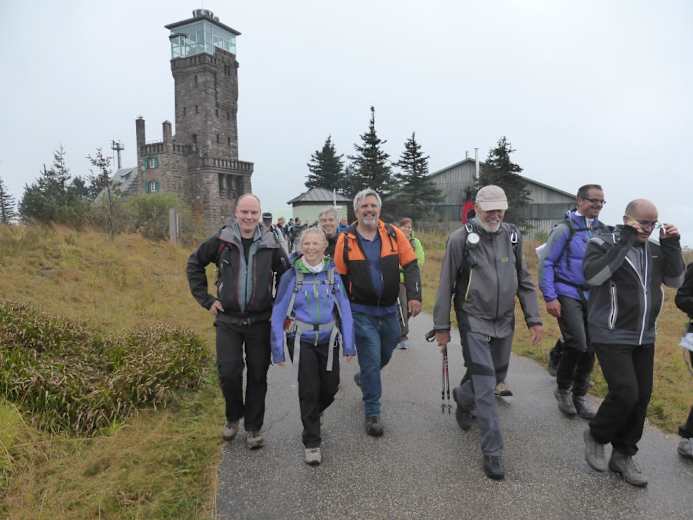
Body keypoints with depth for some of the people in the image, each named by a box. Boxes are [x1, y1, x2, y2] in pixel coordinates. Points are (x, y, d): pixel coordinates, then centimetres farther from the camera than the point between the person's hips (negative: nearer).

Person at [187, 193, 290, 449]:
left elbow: (285, 275, 11)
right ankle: (234, 416, 25)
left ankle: (253, 428, 24)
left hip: (260, 321, 1)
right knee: (228, 373, -4)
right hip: (228, 320, 0)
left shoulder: (270, 243, -2)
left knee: (258, 376, 7)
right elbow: (194, 263, 9)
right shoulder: (222, 241, -3)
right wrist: (206, 299, 3)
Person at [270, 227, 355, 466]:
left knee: (330, 387, 9)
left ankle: (314, 414, 44)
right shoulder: (291, 276, -6)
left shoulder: (333, 274, 0)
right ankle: (311, 443, 15)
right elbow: (278, 314, -2)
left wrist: (349, 345, 1)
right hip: (302, 341, -2)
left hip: (328, 340, 2)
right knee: (309, 390, -2)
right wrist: (278, 349, -3)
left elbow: (345, 310, 3)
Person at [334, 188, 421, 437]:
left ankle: (364, 378, 52)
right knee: (371, 362, -1)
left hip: (389, 309, 3)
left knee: (385, 354, 21)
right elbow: (340, 278, 0)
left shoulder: (394, 234, -3)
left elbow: (410, 266, -1)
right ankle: (372, 413, 14)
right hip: (361, 312, -3)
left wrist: (414, 295, -13)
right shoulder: (346, 239, -7)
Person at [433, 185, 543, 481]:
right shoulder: (460, 239, -12)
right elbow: (446, 285, -7)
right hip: (474, 322, -5)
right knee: (485, 385, -7)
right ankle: (492, 451, 4)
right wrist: (442, 326, -6)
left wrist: (534, 319, 4)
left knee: (498, 375, 18)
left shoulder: (512, 237, 2)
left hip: (504, 321, 5)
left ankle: (463, 397, 48)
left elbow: (524, 282, 9)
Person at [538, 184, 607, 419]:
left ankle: (579, 395, 24)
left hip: (592, 296, 5)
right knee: (577, 344, -14)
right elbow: (546, 263, -8)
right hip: (568, 294, -5)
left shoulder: (602, 230, 8)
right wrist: (549, 298, -12)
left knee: (590, 348, 6)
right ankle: (562, 389, 11)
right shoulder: (565, 229, -7)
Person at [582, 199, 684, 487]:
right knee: (625, 393, -13)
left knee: (641, 397, 7)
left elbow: (675, 280, 9)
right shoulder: (603, 243, -9)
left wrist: (671, 246, -4)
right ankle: (596, 436, 15)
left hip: (644, 338, 7)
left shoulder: (653, 249, 11)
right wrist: (624, 242, -26)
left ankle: (623, 456, 23)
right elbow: (592, 275, -25)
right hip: (611, 336, -6)